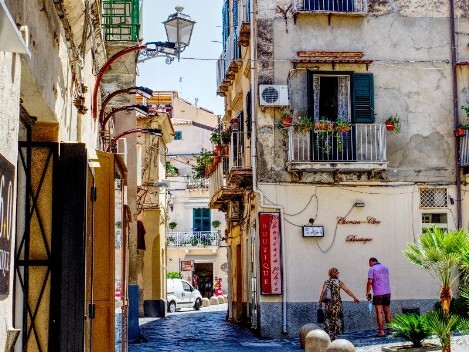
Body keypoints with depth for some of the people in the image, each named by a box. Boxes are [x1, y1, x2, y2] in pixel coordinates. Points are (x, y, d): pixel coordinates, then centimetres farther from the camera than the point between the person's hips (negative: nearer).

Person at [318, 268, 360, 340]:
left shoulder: (326, 282, 1)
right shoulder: (339, 282, 0)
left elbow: (323, 292, -9)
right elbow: (347, 291, 1)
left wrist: (320, 301, -4)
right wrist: (354, 298, 7)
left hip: (329, 304, 1)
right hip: (337, 303, -1)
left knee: (328, 319, 8)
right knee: (337, 319, 8)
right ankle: (335, 335, 6)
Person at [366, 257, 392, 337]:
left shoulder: (372, 269, -6)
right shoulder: (385, 267, 13)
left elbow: (370, 282, -14)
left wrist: (368, 293, -9)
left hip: (378, 293, -6)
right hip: (387, 292, 6)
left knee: (379, 312, -4)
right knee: (387, 311, 14)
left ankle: (381, 331, -7)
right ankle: (389, 330, 17)